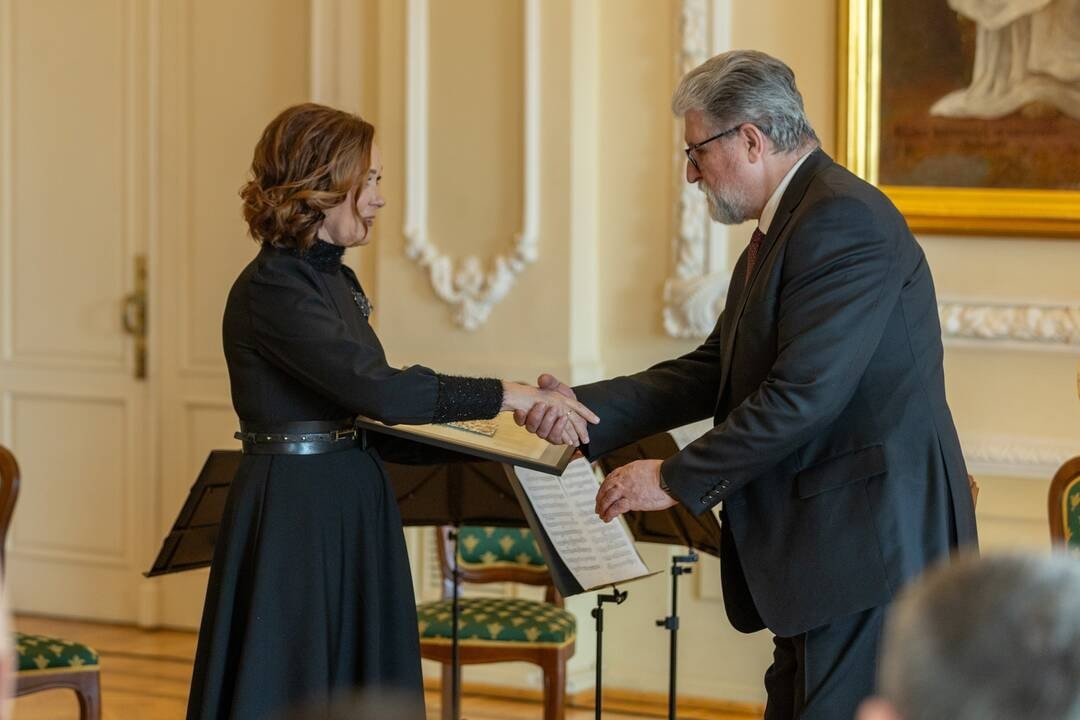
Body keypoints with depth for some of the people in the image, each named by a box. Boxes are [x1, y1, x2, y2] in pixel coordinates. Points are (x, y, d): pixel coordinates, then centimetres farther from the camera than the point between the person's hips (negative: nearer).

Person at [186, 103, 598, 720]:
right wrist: (501, 396, -23)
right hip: (294, 520, -9)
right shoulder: (271, 288, -15)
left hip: (353, 513, 9)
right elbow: (373, 387, -26)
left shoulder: (336, 280, 13)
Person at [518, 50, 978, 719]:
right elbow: (717, 368, 17)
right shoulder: (783, 228, 17)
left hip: (870, 539, -11)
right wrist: (586, 407, 6)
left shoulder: (844, 220, -17)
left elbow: (803, 392, -23)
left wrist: (677, 479, -15)